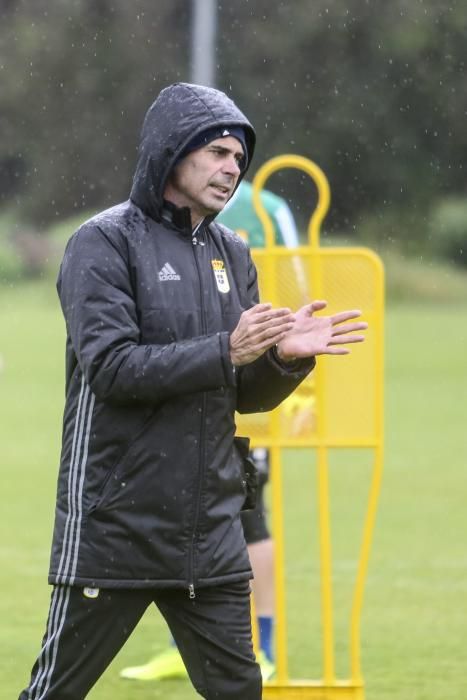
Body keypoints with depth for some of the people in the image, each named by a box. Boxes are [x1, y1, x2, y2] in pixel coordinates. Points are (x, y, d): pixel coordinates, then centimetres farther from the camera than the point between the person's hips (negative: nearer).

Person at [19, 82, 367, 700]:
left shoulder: (232, 255, 14)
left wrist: (285, 357, -7)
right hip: (114, 527, -6)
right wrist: (226, 352, -23)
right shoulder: (105, 243, -6)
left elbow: (247, 396, 14)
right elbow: (110, 367, -17)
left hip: (211, 528, 6)